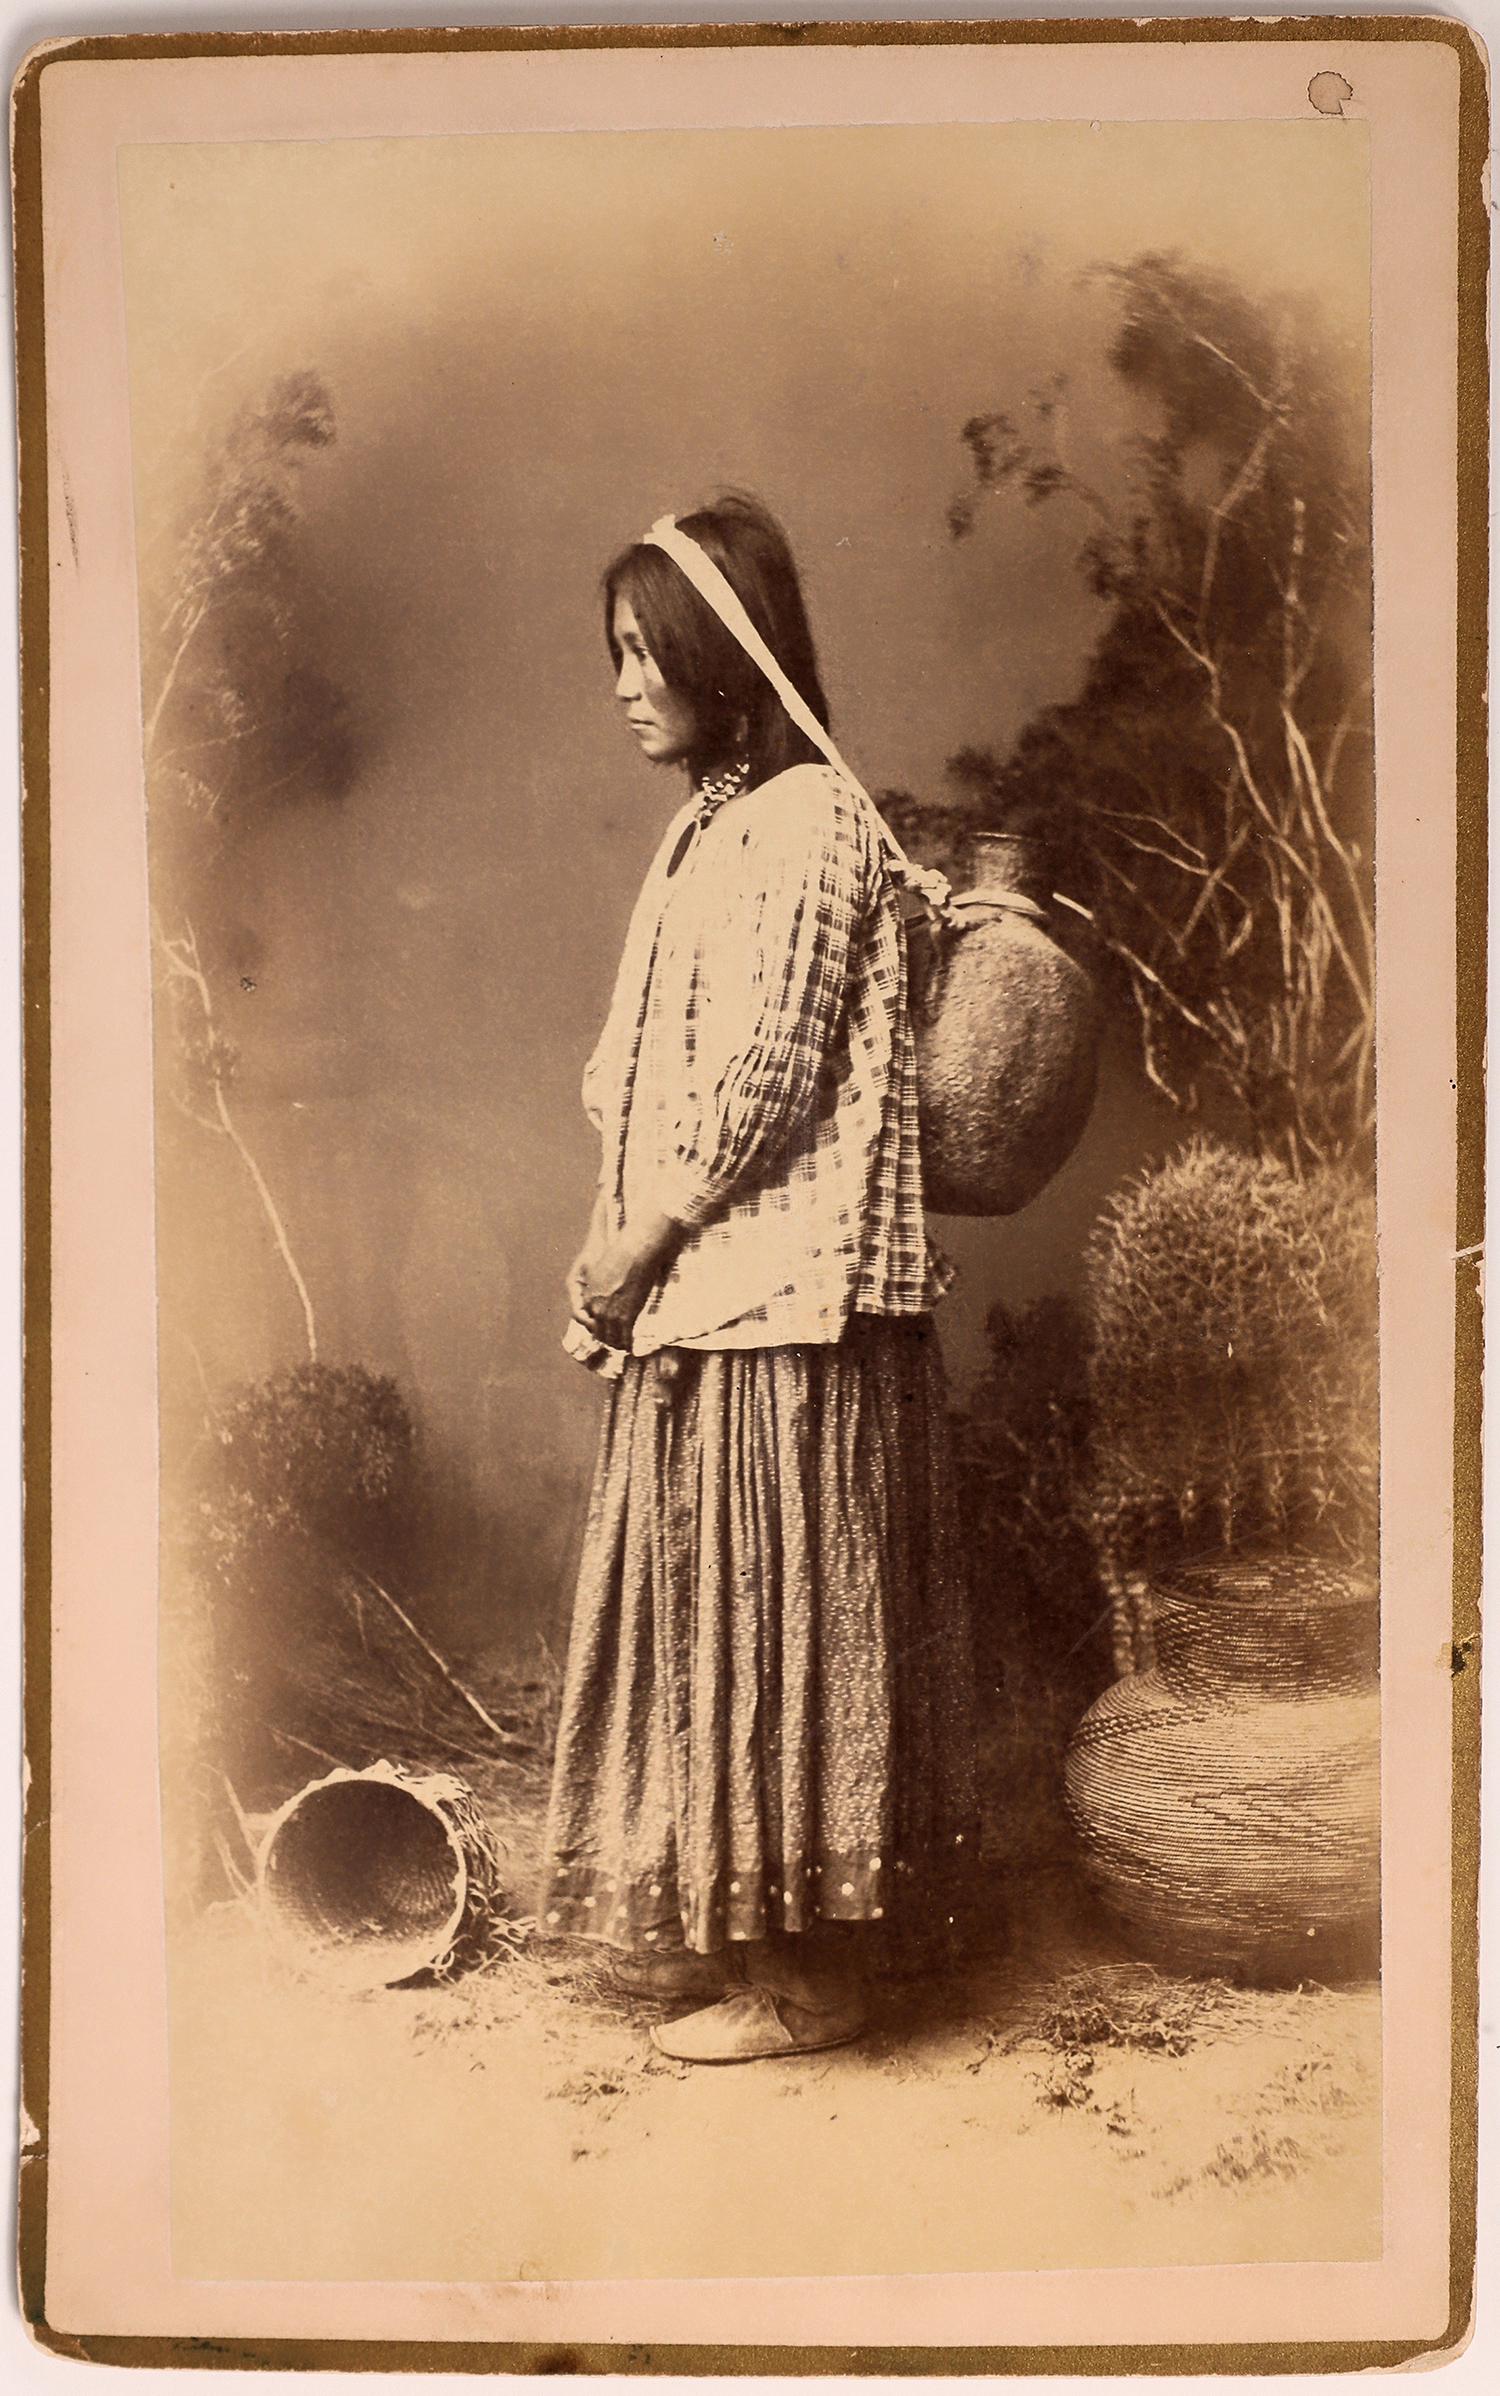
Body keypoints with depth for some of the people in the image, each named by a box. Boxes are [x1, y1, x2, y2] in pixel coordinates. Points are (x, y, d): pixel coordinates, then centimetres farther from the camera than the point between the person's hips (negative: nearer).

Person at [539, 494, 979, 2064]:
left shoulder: (808, 820, -12)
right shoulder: (715, 822, 16)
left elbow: (758, 1082, -18)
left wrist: (632, 1244, -10)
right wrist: (619, 1250, 6)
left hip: (781, 1305, -9)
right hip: (700, 1302, 9)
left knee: (780, 1615, 0)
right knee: (709, 1610, 15)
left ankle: (809, 1979, 14)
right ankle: (727, 1929, 30)